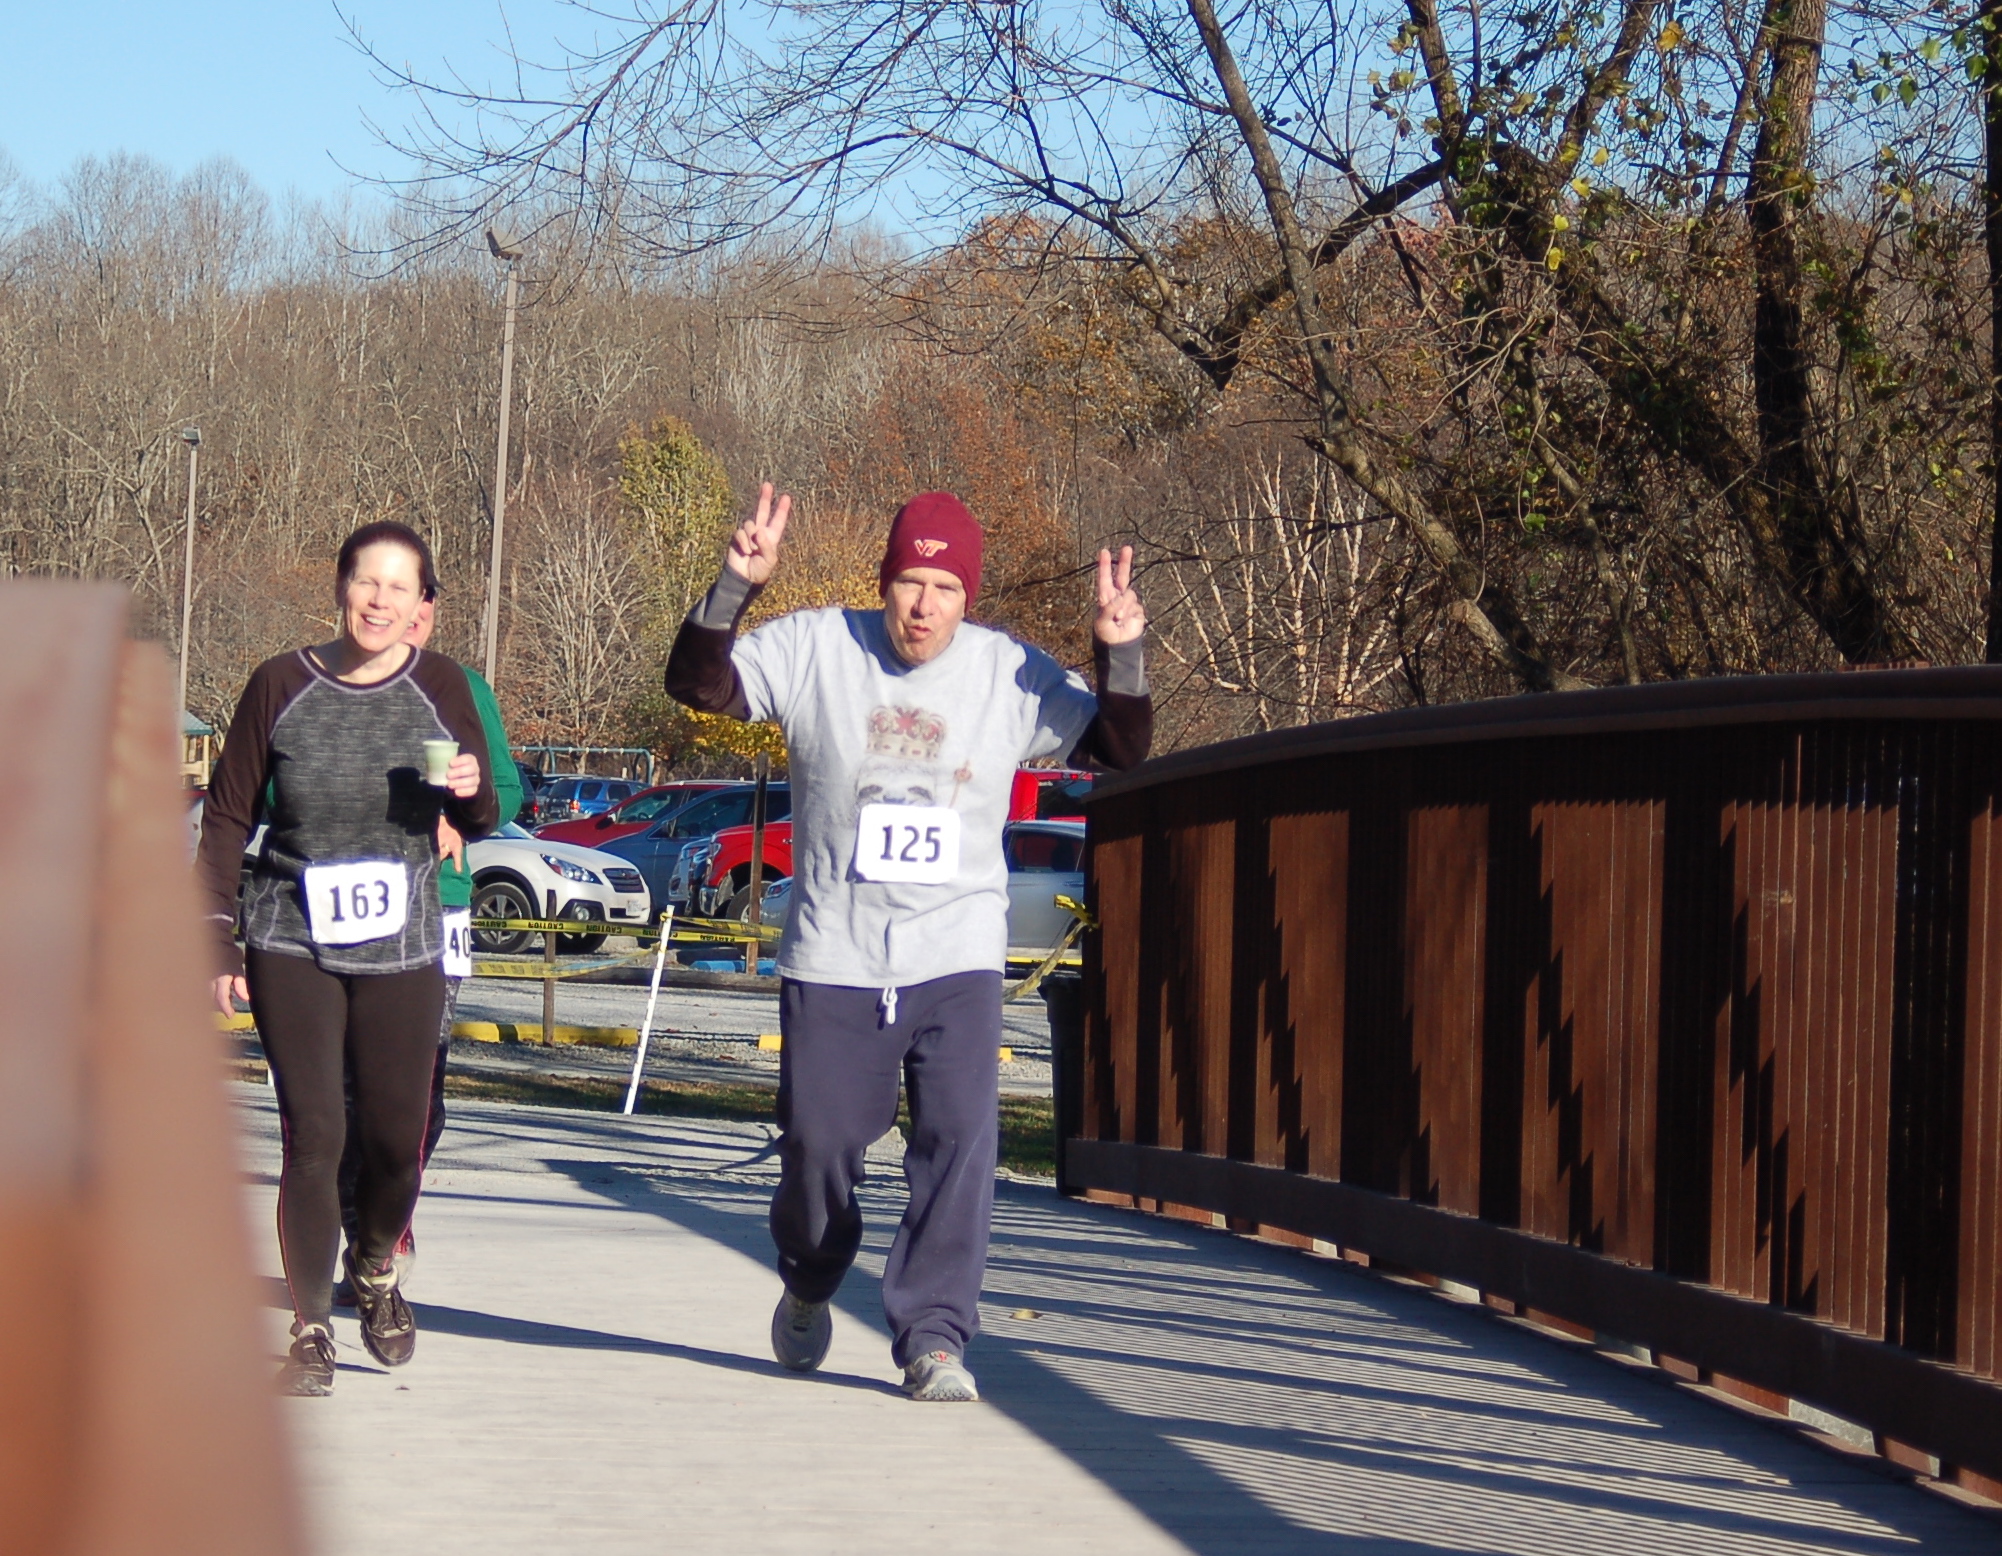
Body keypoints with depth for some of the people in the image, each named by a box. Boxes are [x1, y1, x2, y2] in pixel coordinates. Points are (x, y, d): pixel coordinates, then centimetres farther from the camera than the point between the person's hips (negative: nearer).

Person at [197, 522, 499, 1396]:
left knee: (396, 1136, 4)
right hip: (291, 947, -1)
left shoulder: (439, 689, 0)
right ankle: (310, 1330, 2)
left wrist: (472, 791, -14)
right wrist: (217, 936, -1)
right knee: (313, 1134, -8)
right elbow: (227, 817, 4)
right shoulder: (282, 687, -4)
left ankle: (377, 1268, 34)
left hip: (402, 951, 1)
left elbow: (479, 822, 10)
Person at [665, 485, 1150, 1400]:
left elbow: (1119, 750, 3)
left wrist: (1120, 654, -14)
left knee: (960, 1137, -14)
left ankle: (934, 1334, -7)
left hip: (957, 957, 0)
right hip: (833, 959, 0)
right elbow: (697, 684, -5)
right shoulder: (814, 650, -1)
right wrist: (735, 588, -19)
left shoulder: (1013, 673, 2)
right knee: (818, 1143, 7)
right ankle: (809, 1283, 38)